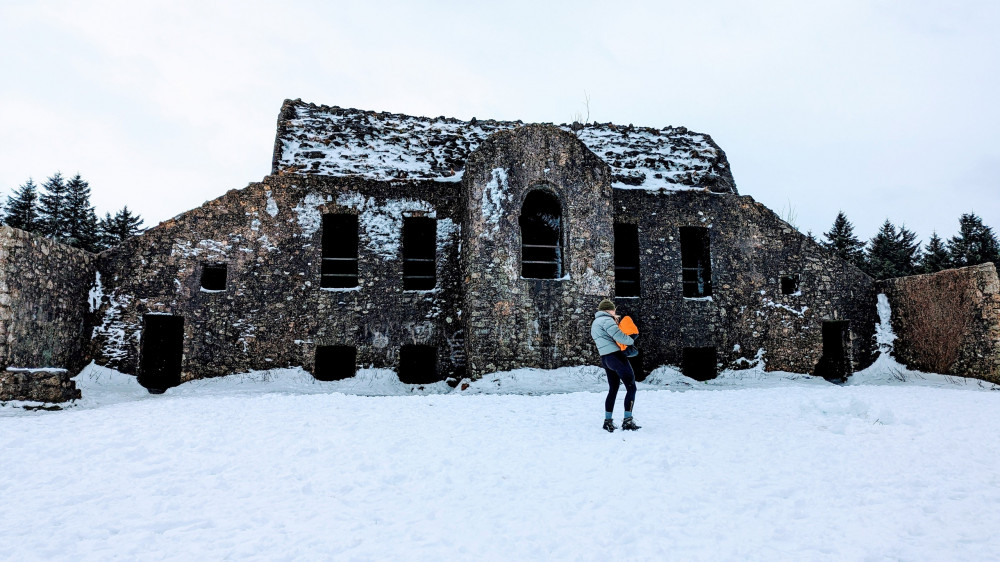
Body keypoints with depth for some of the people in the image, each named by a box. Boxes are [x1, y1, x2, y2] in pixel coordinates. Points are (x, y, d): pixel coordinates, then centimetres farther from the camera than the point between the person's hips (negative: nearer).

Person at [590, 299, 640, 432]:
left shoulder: (594, 324, 20)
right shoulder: (606, 320, -11)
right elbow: (619, 337, -19)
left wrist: (615, 322, 12)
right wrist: (631, 341, -1)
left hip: (605, 359, 9)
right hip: (616, 356, -9)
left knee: (613, 389, 16)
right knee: (631, 387, -3)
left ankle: (608, 421, 15)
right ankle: (627, 421, -8)